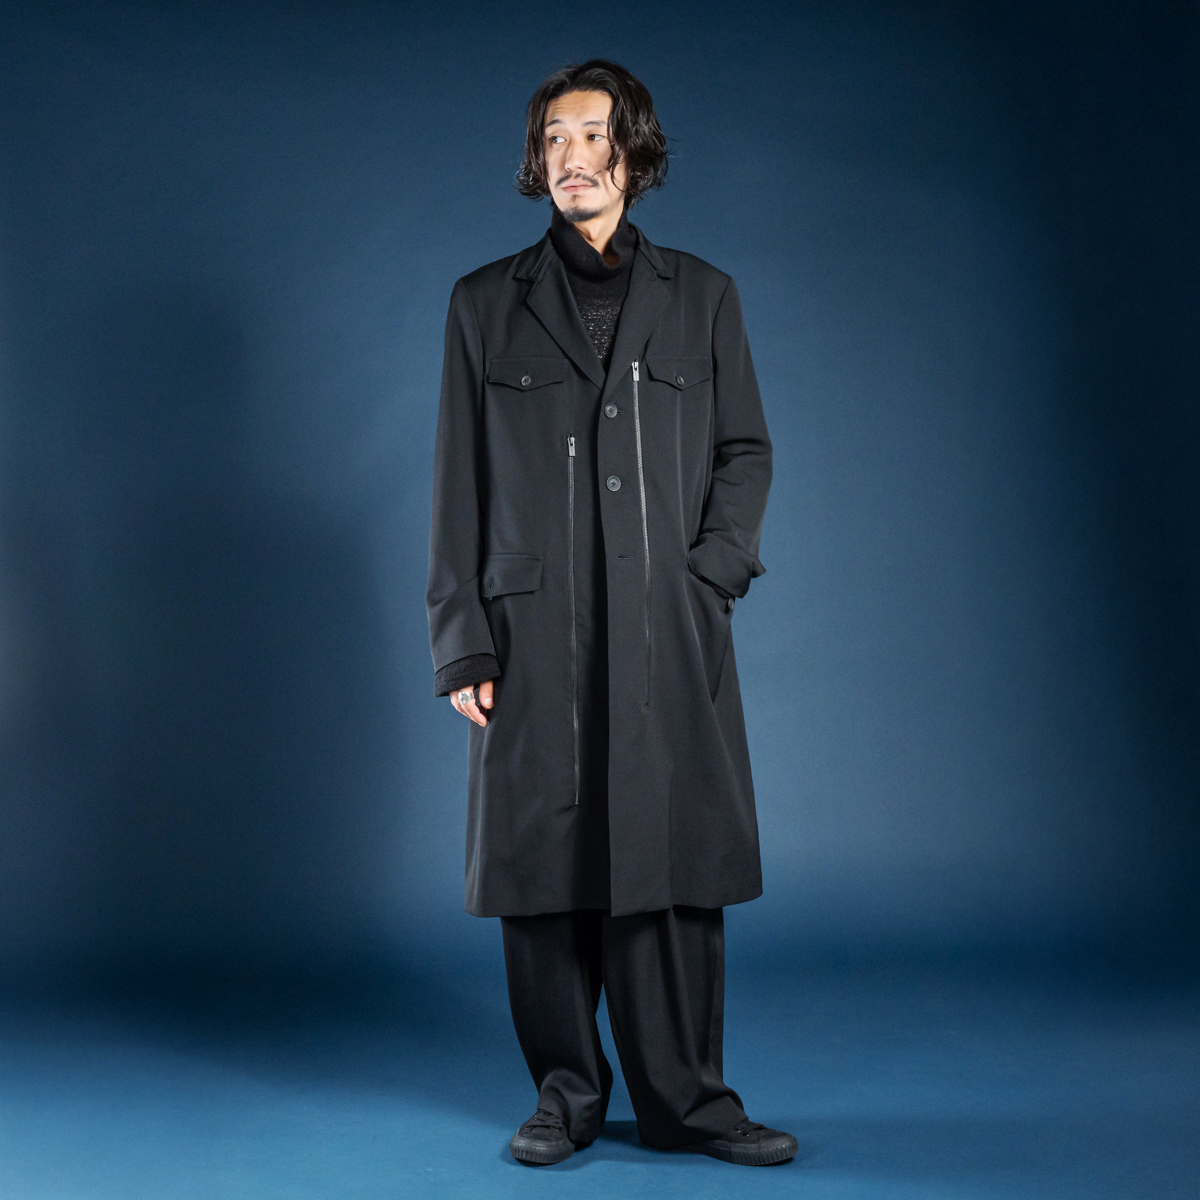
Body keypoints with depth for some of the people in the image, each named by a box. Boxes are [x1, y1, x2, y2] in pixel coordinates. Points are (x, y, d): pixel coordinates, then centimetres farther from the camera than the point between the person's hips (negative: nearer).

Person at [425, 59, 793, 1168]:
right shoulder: (487, 304, 10)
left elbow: (746, 450, 12)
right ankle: (567, 1094, 17)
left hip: (667, 630, 0)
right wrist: (461, 642, 1)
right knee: (545, 864, 2)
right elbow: (460, 486, 7)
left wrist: (714, 568, -5)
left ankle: (685, 1098, 12)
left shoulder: (700, 297, 12)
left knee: (673, 861, 0)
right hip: (535, 631, 0)